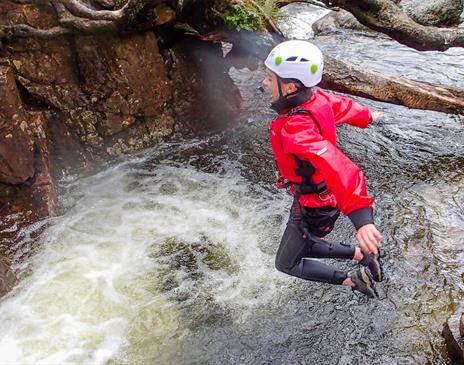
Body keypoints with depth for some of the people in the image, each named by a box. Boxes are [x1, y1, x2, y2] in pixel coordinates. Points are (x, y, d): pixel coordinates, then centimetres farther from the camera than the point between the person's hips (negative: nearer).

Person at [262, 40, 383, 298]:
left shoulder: (296, 128, -38)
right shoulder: (317, 98, -12)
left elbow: (336, 166, -52)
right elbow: (344, 105, 10)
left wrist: (361, 216, -62)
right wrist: (366, 117, 32)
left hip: (314, 207, -8)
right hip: (327, 195, 8)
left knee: (286, 264, 14)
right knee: (304, 246, 29)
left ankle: (352, 280, 16)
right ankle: (362, 254, 28)